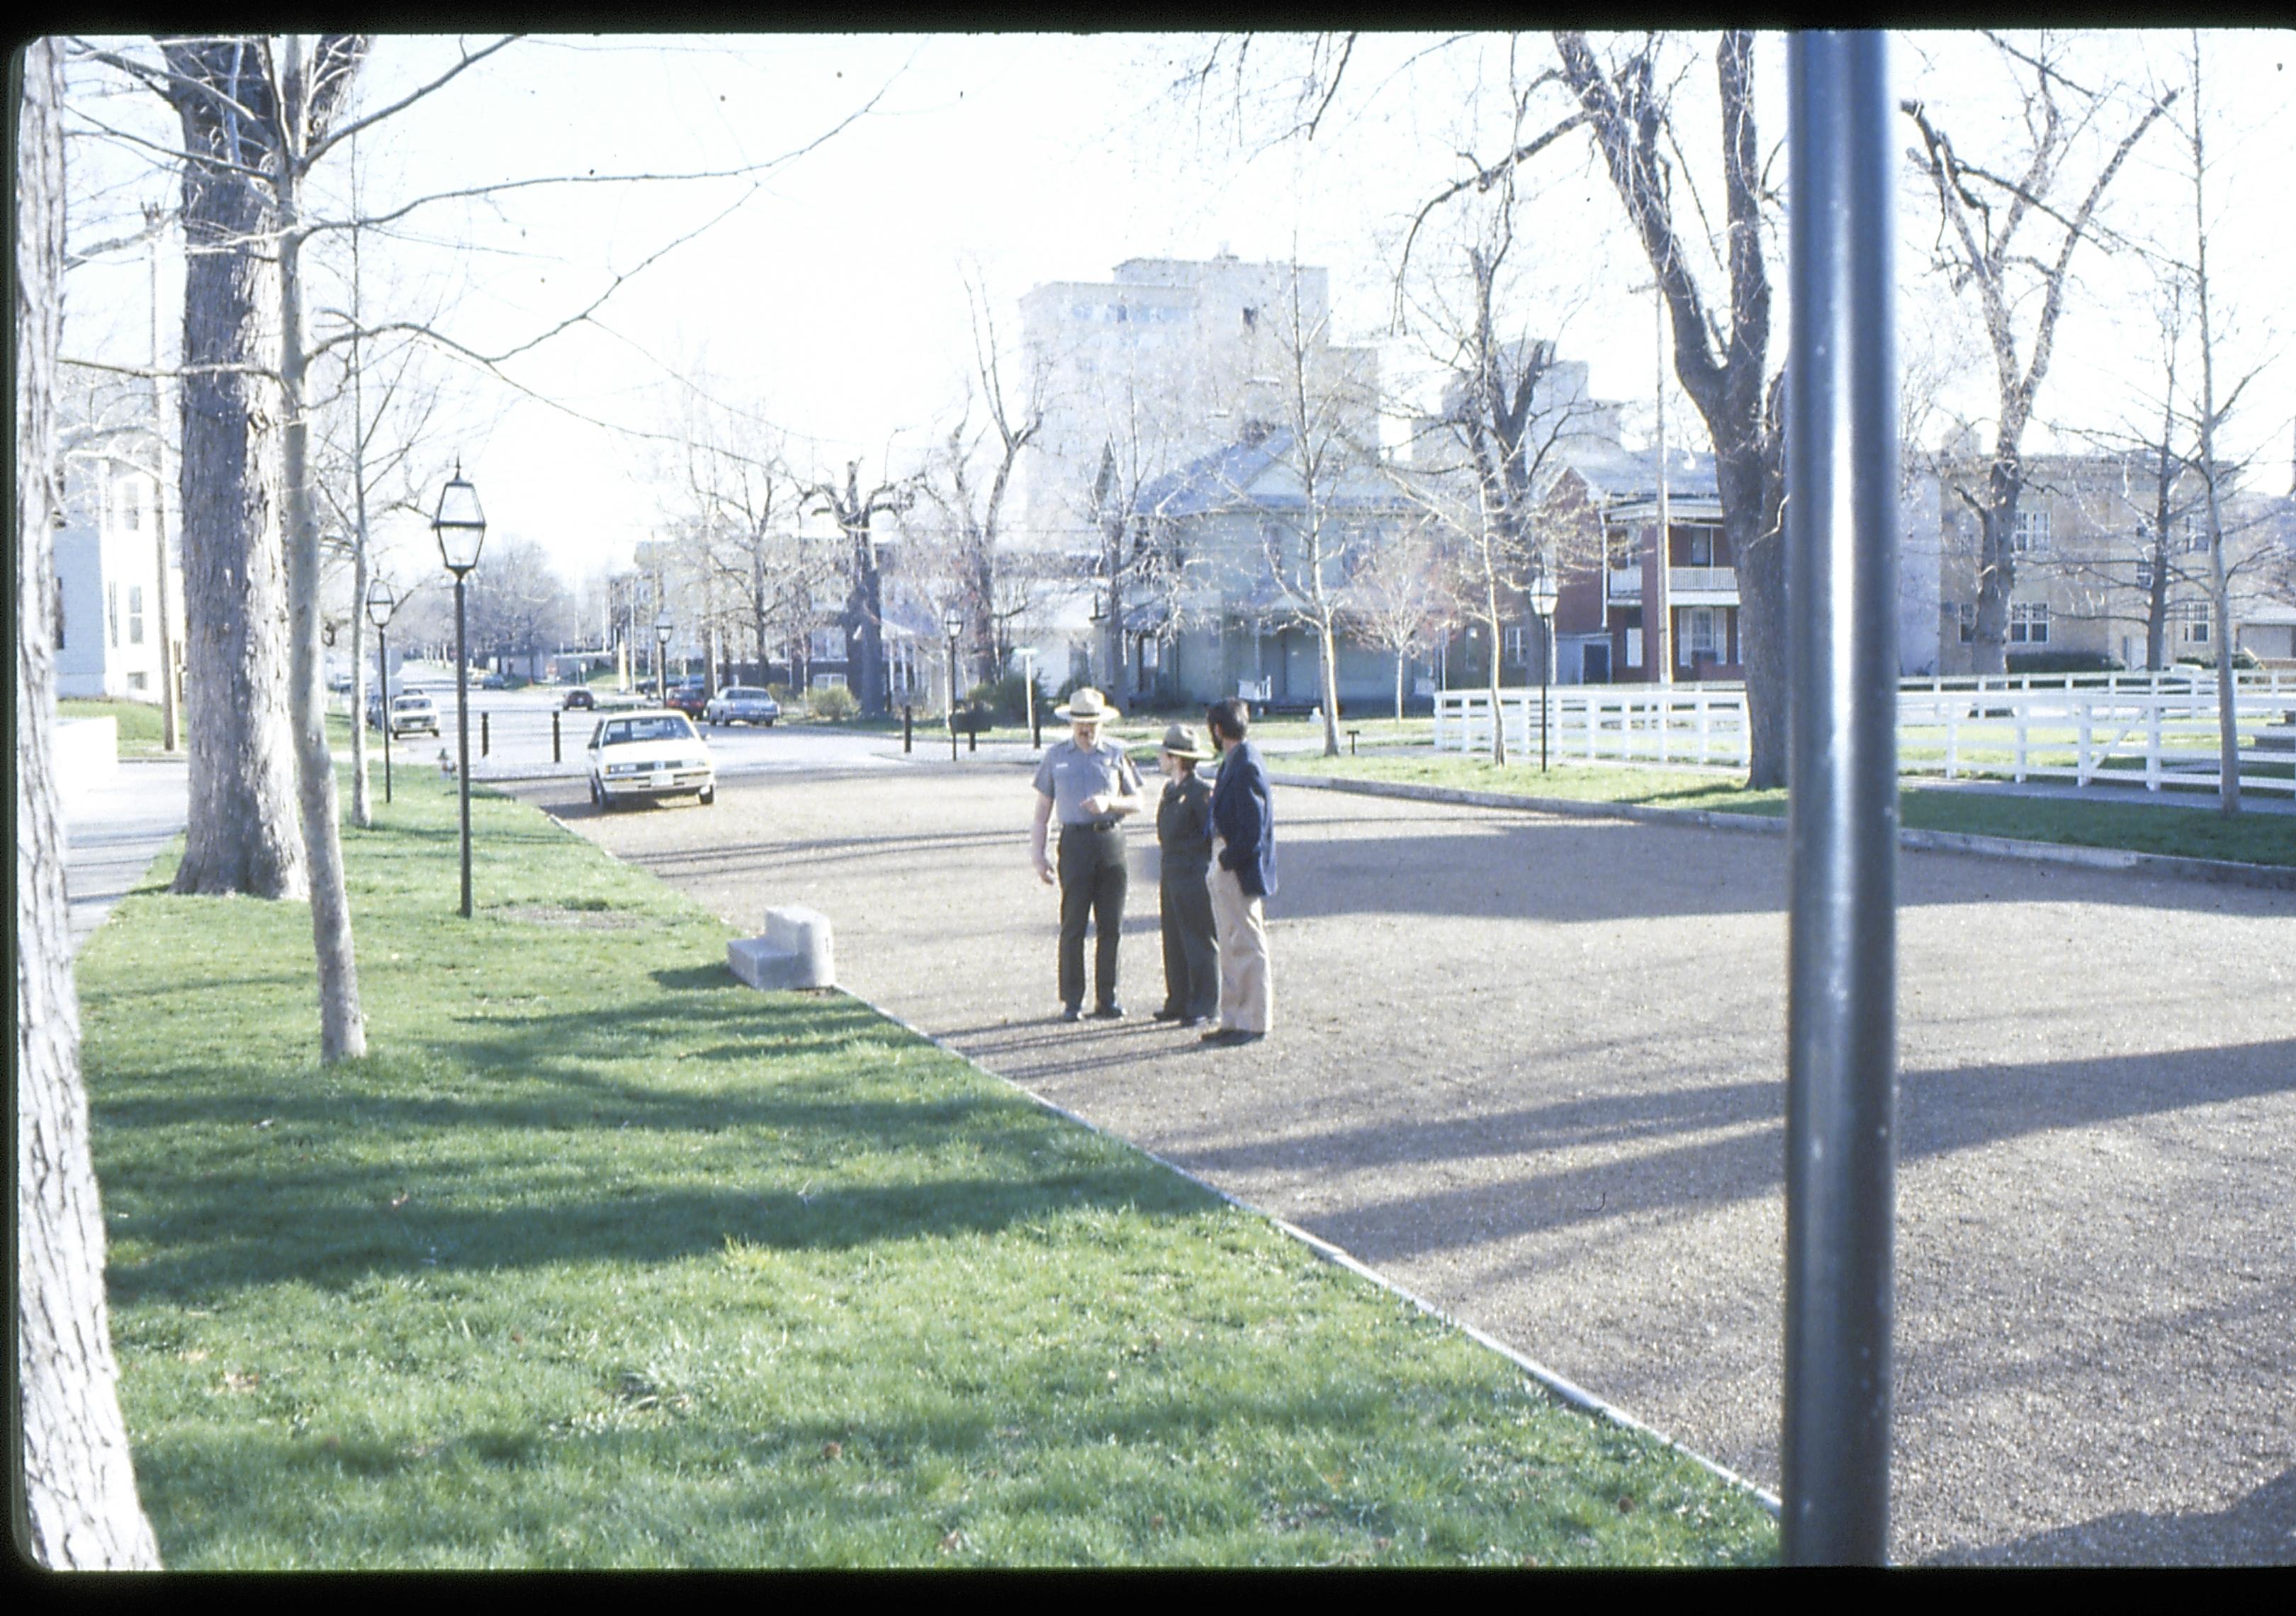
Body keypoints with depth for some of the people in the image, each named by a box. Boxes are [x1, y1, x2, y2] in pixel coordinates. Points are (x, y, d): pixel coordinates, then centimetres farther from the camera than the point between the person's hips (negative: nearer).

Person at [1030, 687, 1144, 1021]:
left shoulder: (1115, 755, 10)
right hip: (1075, 841, -1)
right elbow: (1042, 808, 10)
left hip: (1112, 840, 1)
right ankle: (1072, 1001, 4)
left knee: (1111, 926, 2)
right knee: (1073, 924, -2)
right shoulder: (1055, 755, 9)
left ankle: (1107, 999, 10)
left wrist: (1109, 802, -9)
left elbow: (1138, 803, 11)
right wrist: (1039, 855, 3)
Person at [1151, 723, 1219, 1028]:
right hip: (1171, 875, 9)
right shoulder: (1170, 789, 14)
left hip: (1194, 877, -9)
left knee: (1200, 944, -2)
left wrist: (1201, 869, -13)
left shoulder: (1202, 791, -13)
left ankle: (1204, 1006, 4)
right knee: (1174, 943, 12)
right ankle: (1179, 1002, 20)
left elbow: (1213, 835, -12)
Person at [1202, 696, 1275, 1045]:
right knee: (1231, 949, 16)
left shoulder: (1246, 767, -19)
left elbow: (1252, 829, -22)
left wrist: (1227, 860, -16)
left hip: (1240, 872, -10)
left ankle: (1254, 1023, 6)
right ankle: (1233, 1021, 24)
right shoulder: (1234, 762, 11)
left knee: (1248, 947, -2)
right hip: (1225, 873, 10)